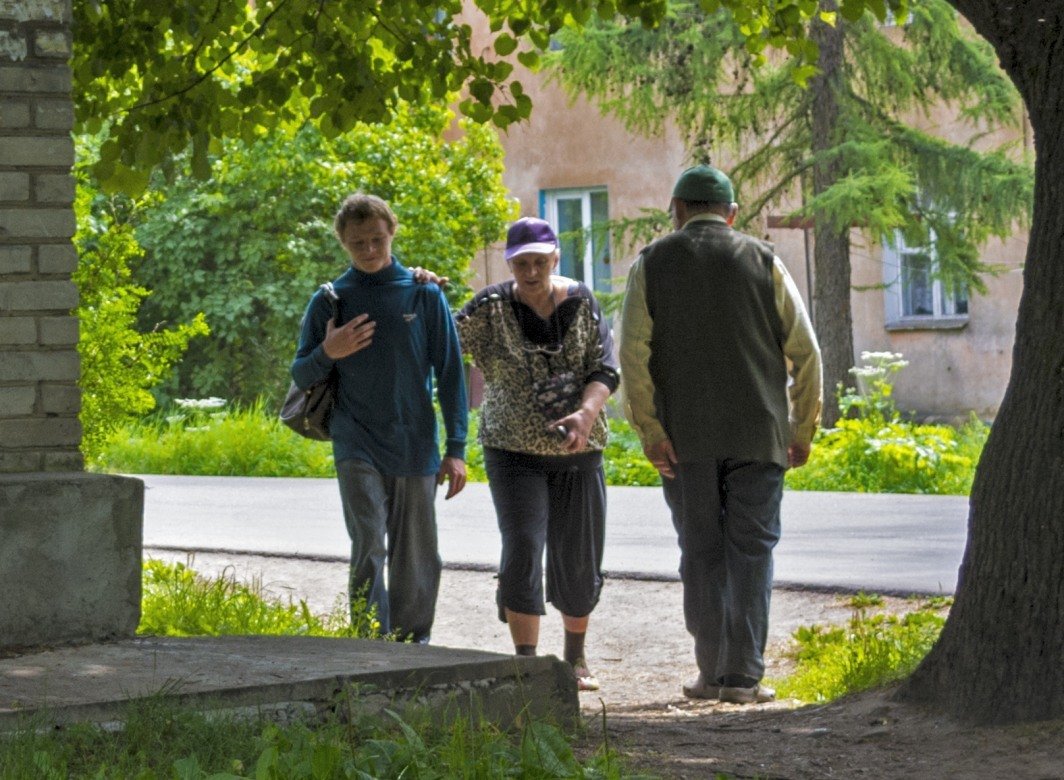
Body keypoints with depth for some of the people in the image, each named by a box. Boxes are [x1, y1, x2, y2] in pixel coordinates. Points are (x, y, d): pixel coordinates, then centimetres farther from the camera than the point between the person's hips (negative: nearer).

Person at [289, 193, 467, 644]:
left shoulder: (423, 294, 4)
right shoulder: (330, 301, 5)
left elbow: (450, 373, 5)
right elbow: (300, 377, 11)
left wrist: (456, 449, -1)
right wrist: (327, 354, -12)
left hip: (416, 449, 1)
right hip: (358, 449, -1)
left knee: (416, 562, 7)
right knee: (368, 550, -14)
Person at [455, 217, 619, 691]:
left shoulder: (582, 304, 0)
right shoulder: (491, 308, -5)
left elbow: (605, 370, -6)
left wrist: (587, 412, -24)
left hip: (578, 454, 2)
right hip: (514, 453, -2)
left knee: (579, 558, 9)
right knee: (522, 550, -16)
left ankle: (575, 657, 30)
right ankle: (527, 664, -12)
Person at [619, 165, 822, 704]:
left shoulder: (652, 264, 4)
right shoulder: (762, 262, 4)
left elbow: (633, 353, -6)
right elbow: (804, 351, 2)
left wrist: (650, 431, -5)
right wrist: (803, 429, 9)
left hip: (684, 437, 0)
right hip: (756, 433, 0)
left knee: (701, 554, 8)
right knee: (750, 551, 2)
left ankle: (712, 673, 9)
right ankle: (742, 675, -3)